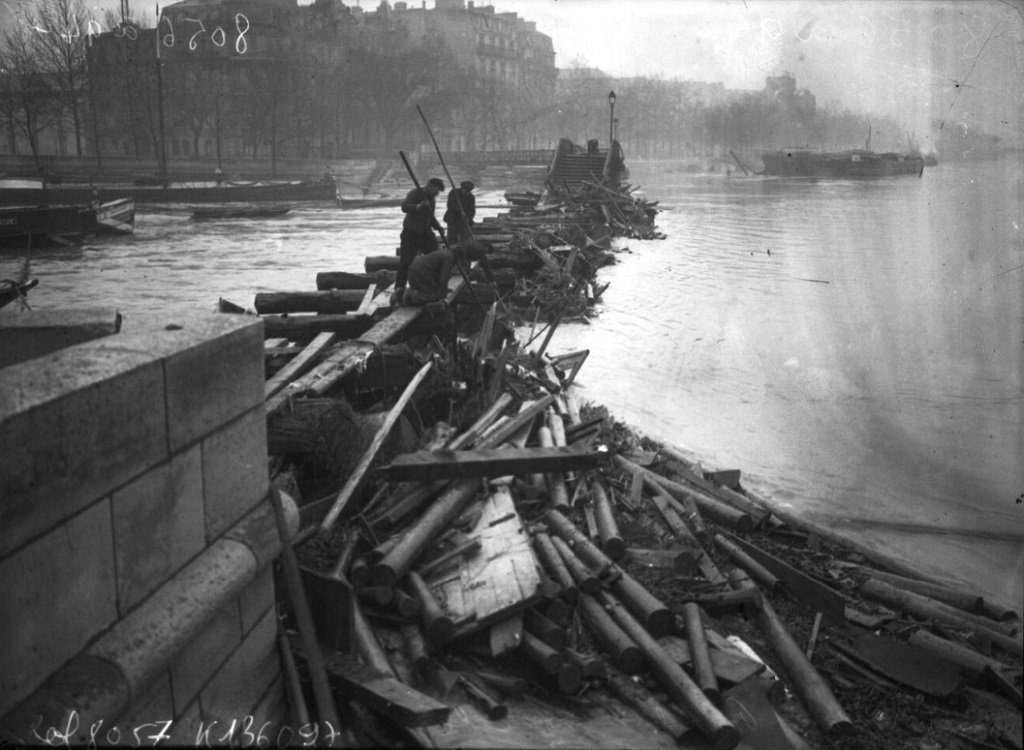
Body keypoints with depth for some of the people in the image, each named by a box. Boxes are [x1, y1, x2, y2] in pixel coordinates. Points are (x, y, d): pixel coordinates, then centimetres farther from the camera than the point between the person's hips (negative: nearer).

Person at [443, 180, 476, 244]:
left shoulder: (471, 197, 2)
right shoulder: (454, 192, -5)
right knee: (452, 239, -3)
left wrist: (468, 218, -26)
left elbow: (472, 211, -5)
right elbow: (450, 204, -19)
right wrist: (460, 211, -31)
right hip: (452, 220, -2)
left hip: (463, 221, 2)